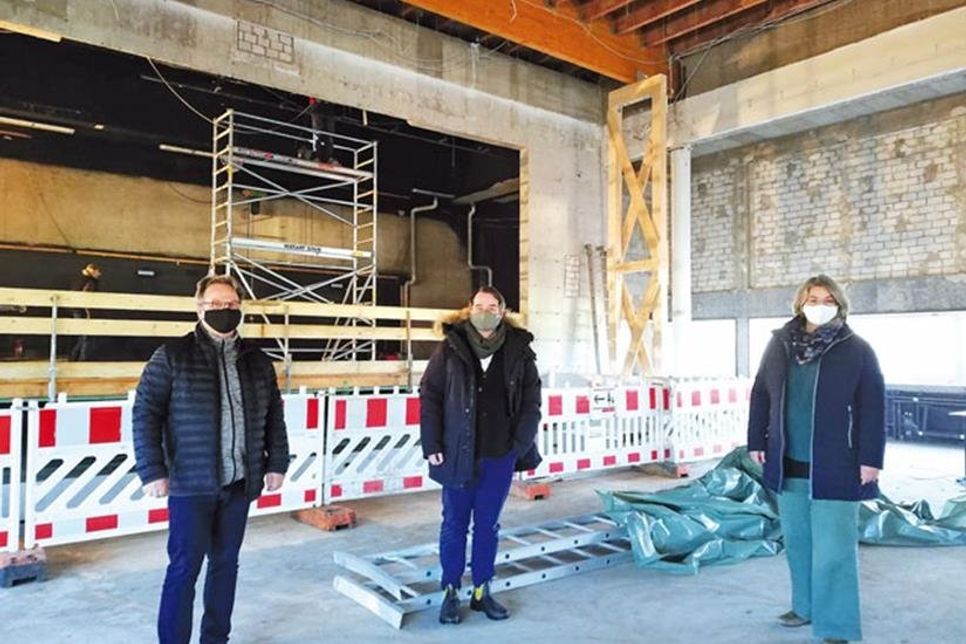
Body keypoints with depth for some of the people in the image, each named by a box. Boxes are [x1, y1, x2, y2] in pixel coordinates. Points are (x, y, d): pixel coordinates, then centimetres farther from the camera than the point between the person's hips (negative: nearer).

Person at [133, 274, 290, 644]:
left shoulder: (257, 361, 8)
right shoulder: (172, 356, -4)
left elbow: (273, 416, 13)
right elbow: (145, 414, -6)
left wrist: (277, 463, 8)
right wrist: (152, 471, -12)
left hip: (239, 484, 4)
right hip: (190, 483, -4)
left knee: (226, 563, 14)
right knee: (184, 568, 3)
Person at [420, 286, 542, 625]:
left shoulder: (519, 351, -1)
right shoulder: (450, 348, -5)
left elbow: (531, 400, 4)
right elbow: (429, 395, -4)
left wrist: (520, 444, -2)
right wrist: (432, 445, -8)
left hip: (500, 456, 2)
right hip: (458, 454, -1)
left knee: (488, 526, 13)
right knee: (454, 524, 10)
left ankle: (482, 591, 28)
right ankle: (451, 593, 24)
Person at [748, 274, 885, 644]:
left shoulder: (857, 350, -5)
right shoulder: (780, 343, 6)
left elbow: (873, 408, -6)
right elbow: (760, 394, 11)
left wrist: (871, 458, -11)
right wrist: (757, 441, 9)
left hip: (835, 468, -4)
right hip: (788, 466, 4)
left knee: (833, 549, -1)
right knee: (797, 540, 15)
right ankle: (806, 606, 32)